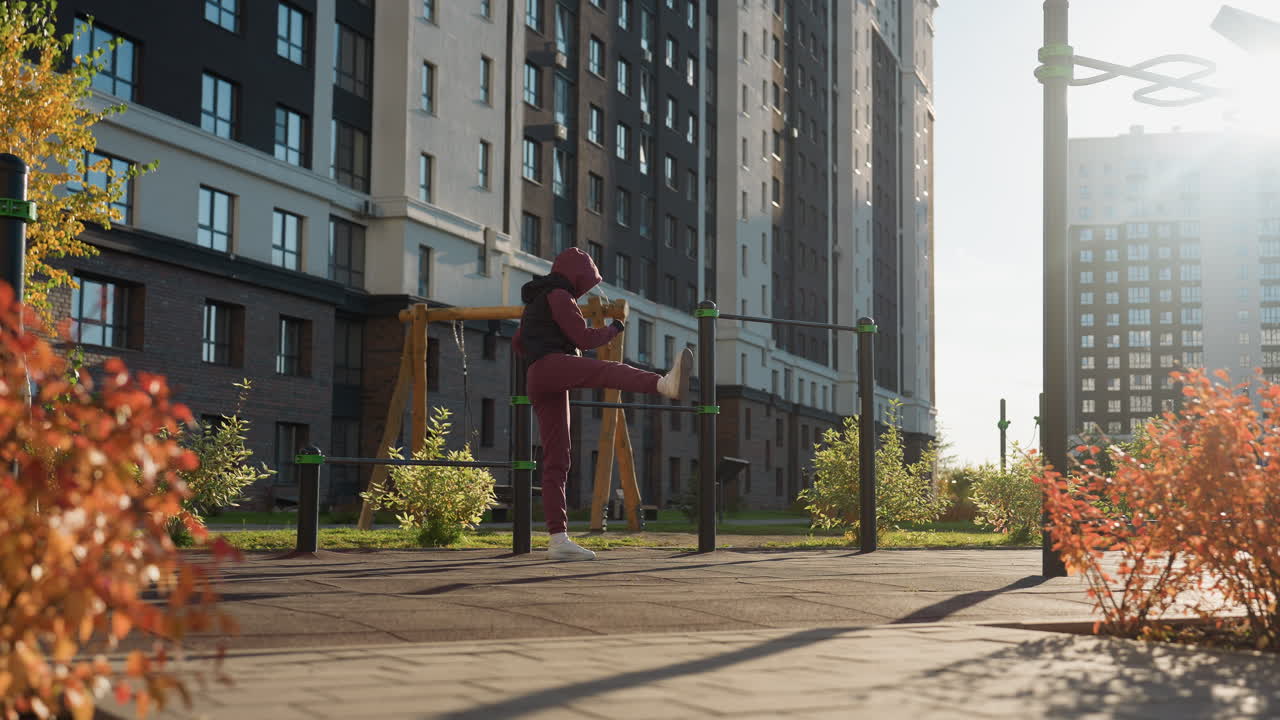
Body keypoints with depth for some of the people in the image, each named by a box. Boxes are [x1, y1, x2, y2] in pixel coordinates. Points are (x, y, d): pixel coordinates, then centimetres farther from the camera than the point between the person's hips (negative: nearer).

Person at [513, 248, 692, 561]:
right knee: (609, 370, -36)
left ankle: (558, 539, -3)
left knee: (556, 461, 3)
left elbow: (517, 343, 45)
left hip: (538, 386, 10)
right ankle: (667, 384, -68)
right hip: (554, 364, -10)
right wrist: (612, 329, 13)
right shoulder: (558, 295, 3)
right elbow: (584, 338, -4)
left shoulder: (534, 302, 32)